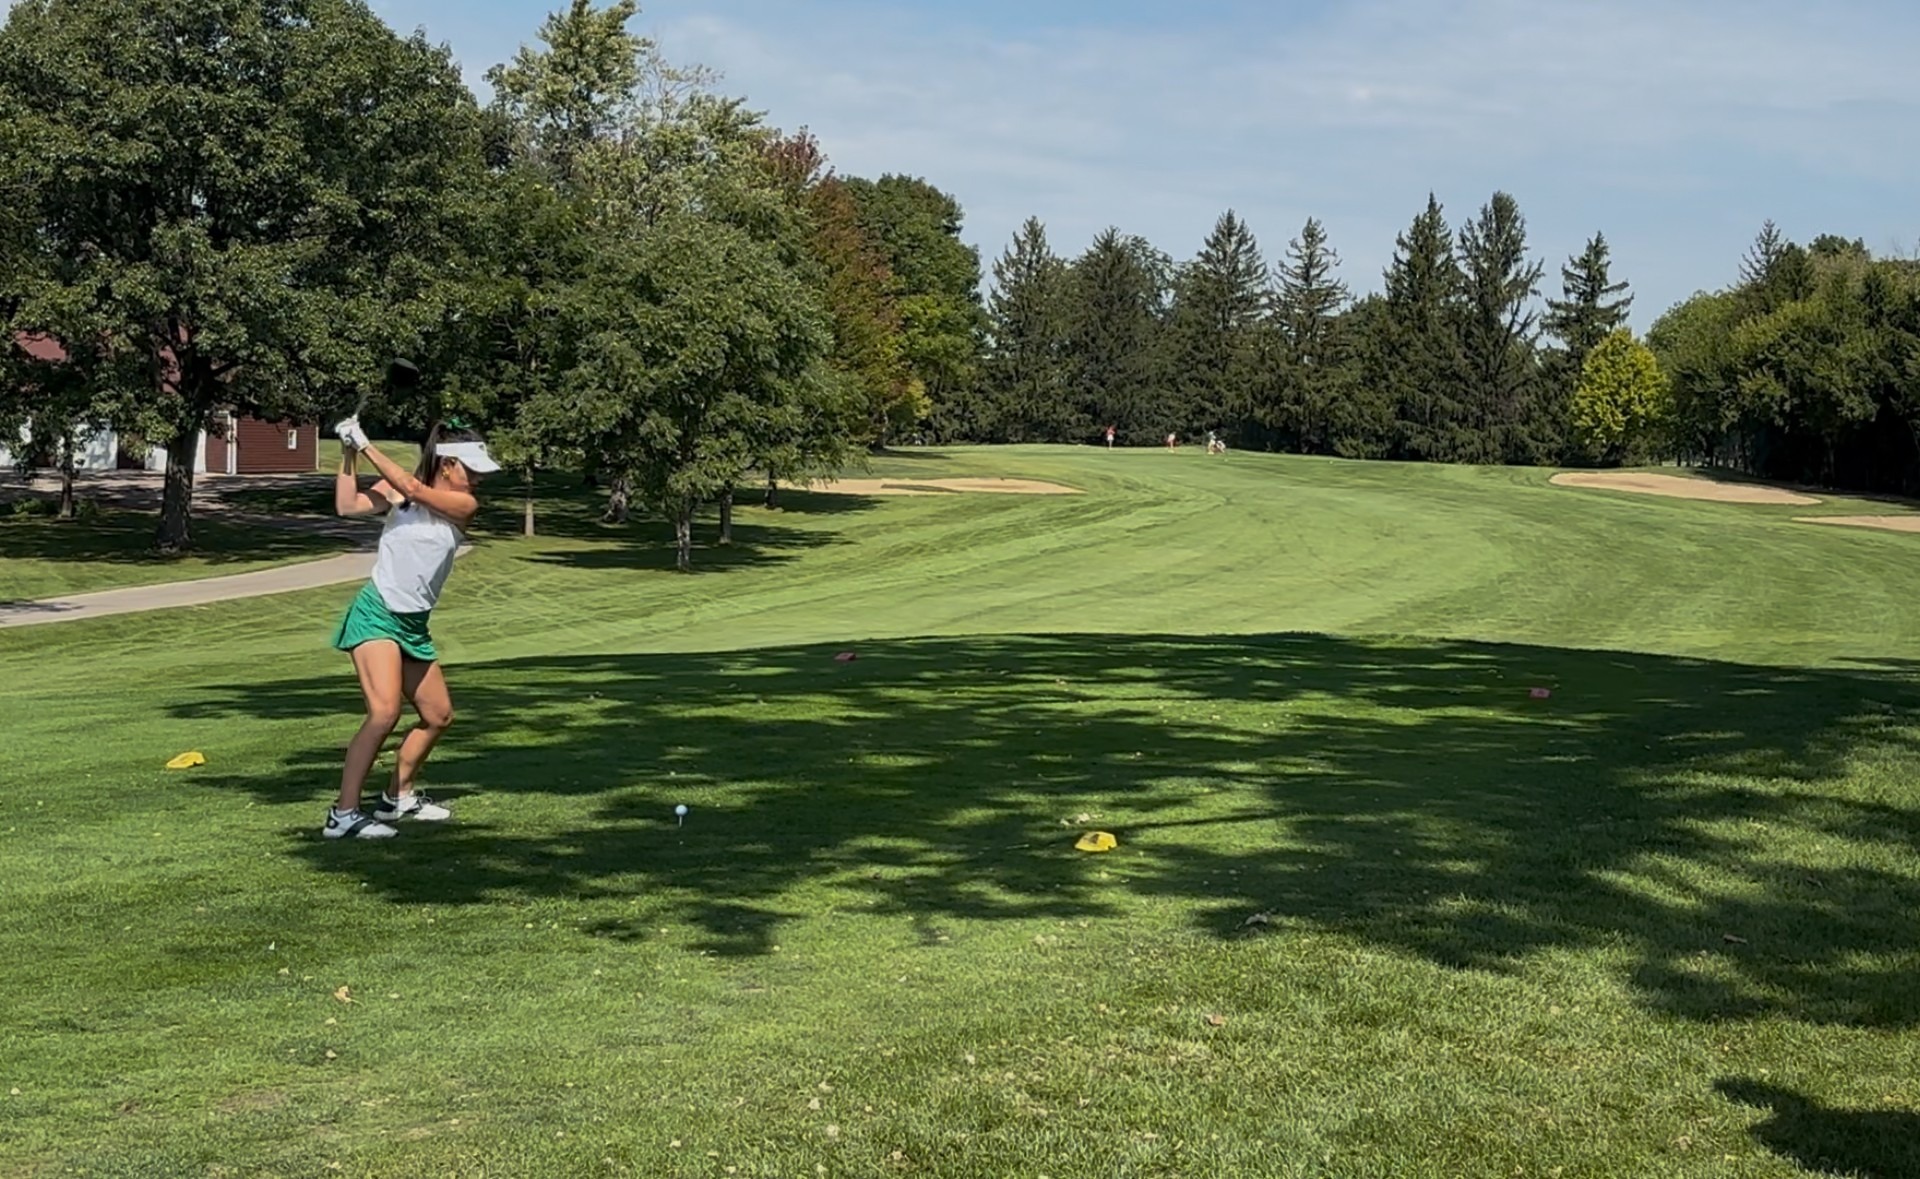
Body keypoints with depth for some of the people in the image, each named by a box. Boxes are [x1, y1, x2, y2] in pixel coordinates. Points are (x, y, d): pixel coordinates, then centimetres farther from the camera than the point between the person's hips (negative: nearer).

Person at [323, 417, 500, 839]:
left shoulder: (465, 505, -1)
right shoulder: (397, 490, -4)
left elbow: (412, 488, -15)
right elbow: (347, 505, -14)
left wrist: (366, 446, -14)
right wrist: (349, 455, -20)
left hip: (414, 626, 6)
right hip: (376, 614, -6)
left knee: (438, 716, 16)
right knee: (384, 712, -23)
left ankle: (398, 798, 36)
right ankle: (342, 815, -21)